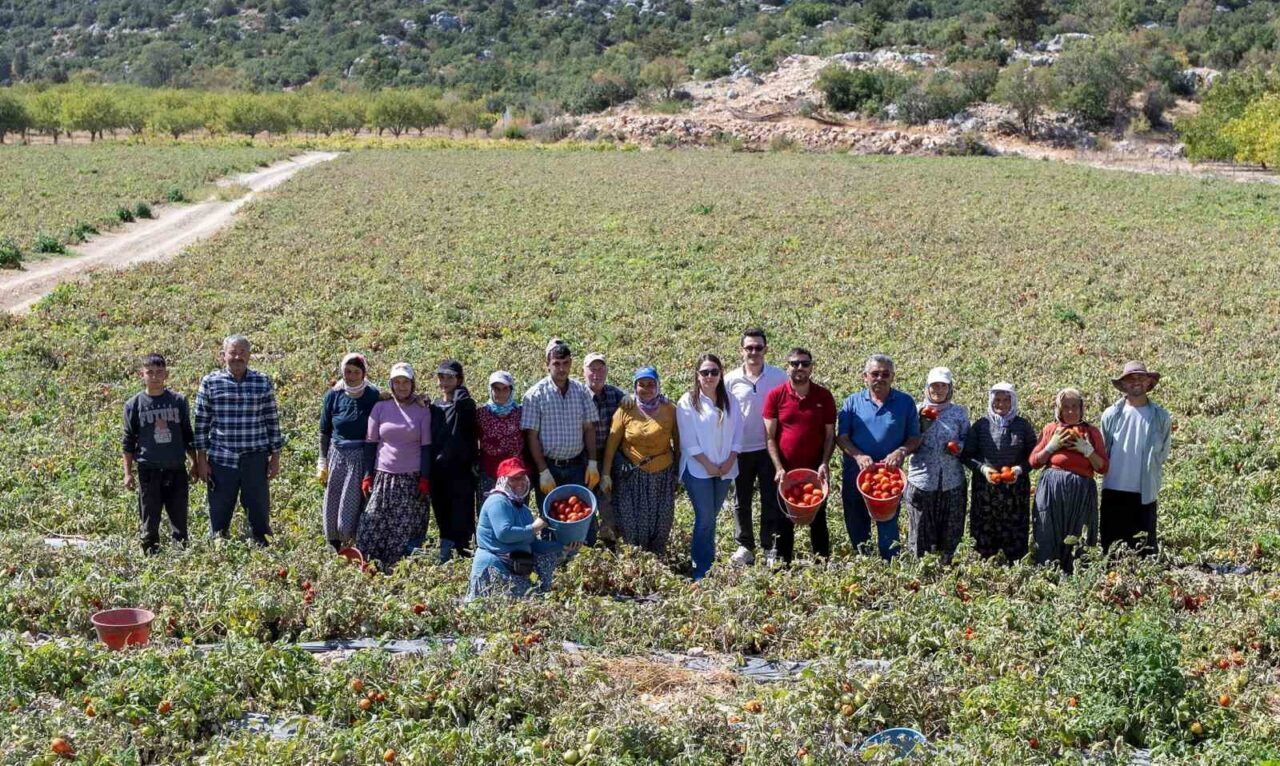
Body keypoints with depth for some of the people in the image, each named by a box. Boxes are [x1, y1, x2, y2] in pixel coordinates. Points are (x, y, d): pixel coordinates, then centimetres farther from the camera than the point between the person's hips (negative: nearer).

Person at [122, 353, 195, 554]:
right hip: (148, 471, -1)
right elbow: (128, 441, 4)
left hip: (176, 470, 1)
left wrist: (195, 464, 12)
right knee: (149, 524, 4)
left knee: (179, 522, 7)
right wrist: (128, 473, 1)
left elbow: (188, 435, 12)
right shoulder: (134, 404, 1)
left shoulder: (179, 401, 4)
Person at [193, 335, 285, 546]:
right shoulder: (210, 382, 1)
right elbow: (201, 422, 3)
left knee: (260, 514, 6)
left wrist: (275, 457, 4)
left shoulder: (263, 382, 4)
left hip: (255, 459, 0)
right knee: (219, 516, 8)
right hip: (221, 459, 0)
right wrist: (201, 459, 0)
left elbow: (272, 421, 7)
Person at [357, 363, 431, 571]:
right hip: (383, 476, 1)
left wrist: (425, 477, -3)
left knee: (407, 529, -2)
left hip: (412, 478, -1)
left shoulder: (422, 411, 4)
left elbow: (426, 446, 4)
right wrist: (368, 475, 3)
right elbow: (371, 443, 8)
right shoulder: (380, 408, 5)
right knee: (374, 526, -3)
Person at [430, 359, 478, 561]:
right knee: (442, 514, 11)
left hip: (461, 470, -5)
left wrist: (460, 388, -10)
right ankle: (446, 549, 21)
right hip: (438, 470, 5)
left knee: (461, 516, -5)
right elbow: (427, 438, 17)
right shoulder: (434, 407, 13)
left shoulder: (465, 407, -4)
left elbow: (462, 401, -29)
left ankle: (462, 551, 1)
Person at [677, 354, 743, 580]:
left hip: (725, 470, 4)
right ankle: (702, 571, -2)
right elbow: (689, 441, -9)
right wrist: (708, 465, -12)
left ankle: (708, 563, 17)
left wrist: (730, 462, -5)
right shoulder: (688, 402, -6)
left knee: (711, 517, 10)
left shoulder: (729, 401, 6)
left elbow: (737, 432, 6)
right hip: (698, 469, -4)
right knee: (705, 518, -7)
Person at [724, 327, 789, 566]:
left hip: (769, 449, -1)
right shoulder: (731, 380, -2)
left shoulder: (779, 377, -4)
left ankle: (770, 547, 15)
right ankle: (744, 546, 21)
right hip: (740, 450, 1)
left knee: (771, 500, 4)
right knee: (740, 500, 10)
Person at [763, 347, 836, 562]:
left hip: (815, 471, 1)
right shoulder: (775, 396, -3)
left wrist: (824, 463, -10)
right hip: (784, 472, 0)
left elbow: (830, 434, 3)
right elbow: (769, 436, -3)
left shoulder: (824, 396, 0)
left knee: (818, 521, 9)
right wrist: (778, 468, -11)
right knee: (783, 523, 8)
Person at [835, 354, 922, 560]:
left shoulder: (905, 402, 3)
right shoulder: (853, 402, 4)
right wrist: (858, 456, -19)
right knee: (856, 528, 12)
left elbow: (915, 438, 4)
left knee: (888, 527, 0)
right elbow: (842, 437, -1)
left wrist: (901, 452, -17)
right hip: (855, 474, 2)